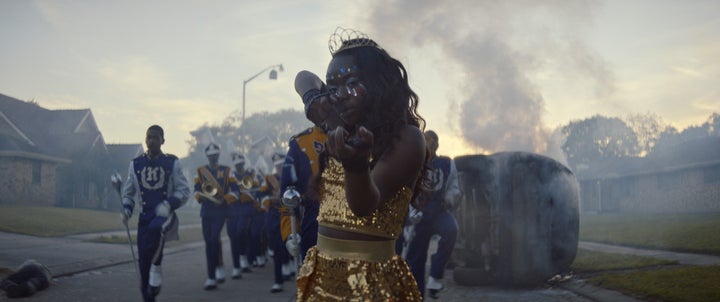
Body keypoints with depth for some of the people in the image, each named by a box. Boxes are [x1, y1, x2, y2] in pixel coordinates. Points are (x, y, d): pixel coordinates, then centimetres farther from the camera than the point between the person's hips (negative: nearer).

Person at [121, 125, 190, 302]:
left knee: (156, 228, -38)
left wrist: (169, 204, -17)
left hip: (166, 214, -3)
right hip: (145, 216, 3)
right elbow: (128, 192, 17)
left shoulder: (172, 163, 3)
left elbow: (184, 190, 1)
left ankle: (156, 267, -19)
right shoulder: (136, 164, 9)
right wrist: (127, 209, -2)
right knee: (143, 259, -2)